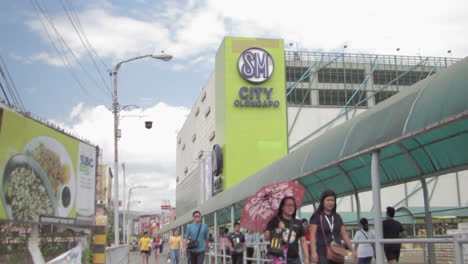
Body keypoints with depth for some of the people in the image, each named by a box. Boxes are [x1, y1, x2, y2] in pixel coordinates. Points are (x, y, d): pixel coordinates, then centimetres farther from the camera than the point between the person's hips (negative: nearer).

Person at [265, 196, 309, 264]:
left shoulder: (297, 223, 14)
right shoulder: (275, 220, 1)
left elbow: (303, 241, 15)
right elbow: (266, 237, -8)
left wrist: (306, 257, 8)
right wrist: (278, 230, -22)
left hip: (294, 259, 5)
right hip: (279, 258, -5)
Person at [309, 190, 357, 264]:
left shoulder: (337, 217, 15)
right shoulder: (317, 216, -1)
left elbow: (344, 235, 16)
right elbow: (312, 236, -8)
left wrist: (353, 250, 11)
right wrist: (313, 252, -19)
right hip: (323, 253, -5)